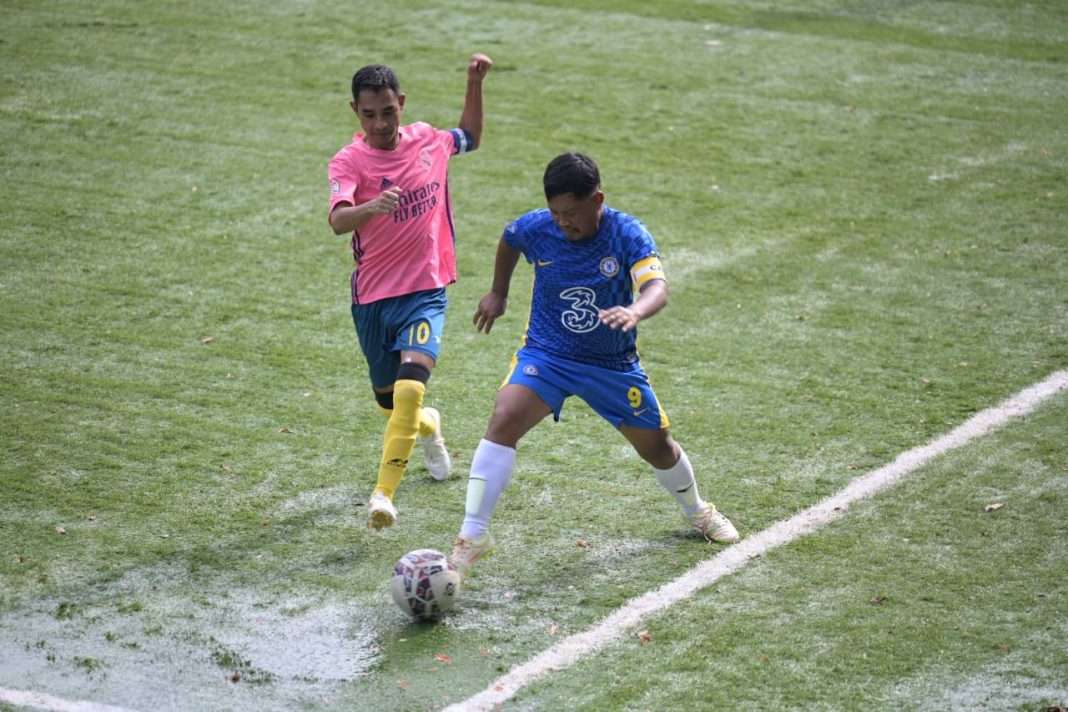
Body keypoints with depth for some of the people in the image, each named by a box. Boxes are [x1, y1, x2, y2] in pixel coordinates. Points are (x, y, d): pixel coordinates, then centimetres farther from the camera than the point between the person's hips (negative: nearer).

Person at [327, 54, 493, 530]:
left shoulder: (427, 140, 1)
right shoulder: (349, 162, -12)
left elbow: (470, 138, 25)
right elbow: (338, 221, -31)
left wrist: (475, 83, 13)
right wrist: (371, 208, -52)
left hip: (425, 290, 0)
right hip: (373, 297, 0)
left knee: (410, 387, -24)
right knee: (389, 401, 17)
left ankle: (384, 494, -22)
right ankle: (428, 426, 53)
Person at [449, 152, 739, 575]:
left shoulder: (627, 234, -21)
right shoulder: (536, 228, -14)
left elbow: (657, 288, -37)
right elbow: (508, 241, 12)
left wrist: (634, 312, -59)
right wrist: (498, 293, 19)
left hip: (613, 363, 0)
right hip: (546, 354, 0)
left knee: (656, 446, 14)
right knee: (504, 420, -26)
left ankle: (697, 511, 48)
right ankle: (472, 537, -22)